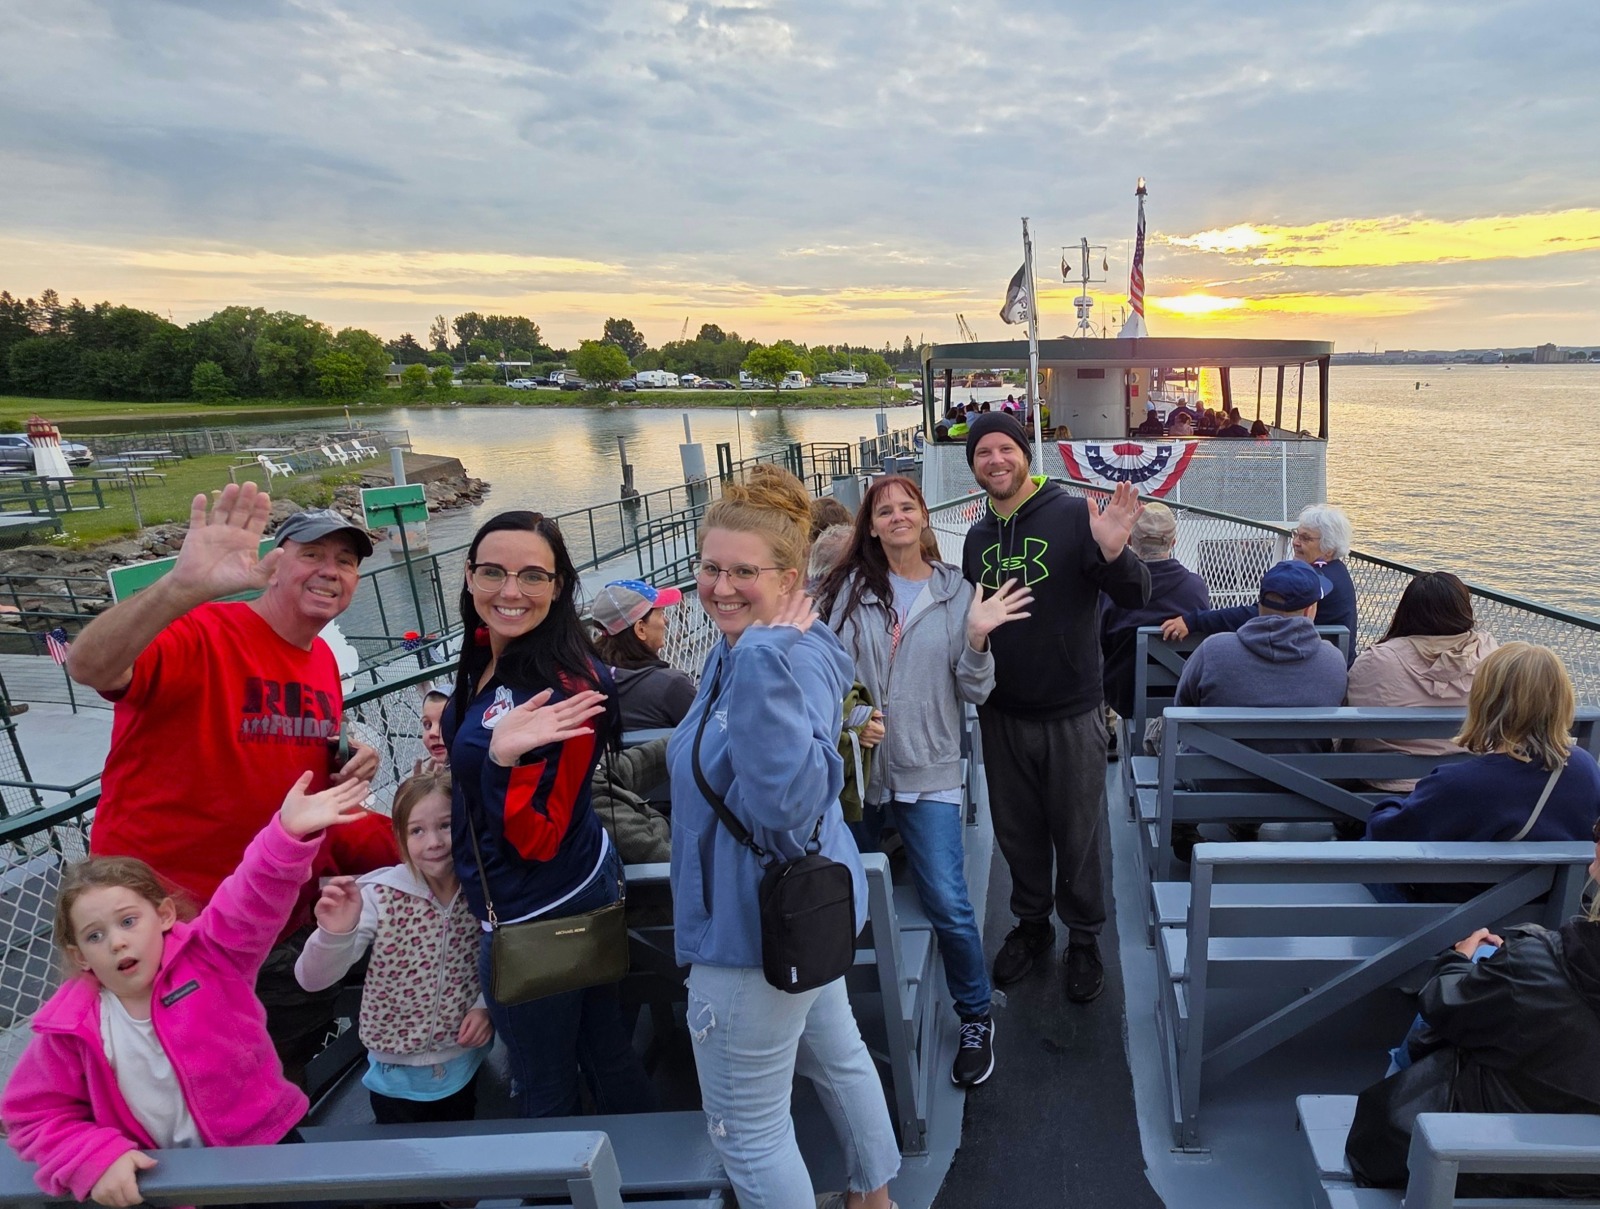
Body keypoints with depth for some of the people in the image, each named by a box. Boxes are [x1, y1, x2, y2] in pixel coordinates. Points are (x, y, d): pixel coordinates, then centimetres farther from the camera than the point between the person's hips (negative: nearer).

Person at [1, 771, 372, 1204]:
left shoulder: (208, 954, -13)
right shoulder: (72, 1026, -7)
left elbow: (254, 897, -29)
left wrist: (289, 833, -47)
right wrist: (97, 1160, -13)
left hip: (262, 1143, -1)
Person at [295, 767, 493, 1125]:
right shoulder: (380, 895, -18)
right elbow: (313, 979, -23)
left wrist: (486, 1004, -13)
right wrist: (334, 934, -42)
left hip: (463, 1068, 2)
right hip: (398, 1075, -2)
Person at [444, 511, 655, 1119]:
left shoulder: (564, 687, -27)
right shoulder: (485, 656, -1)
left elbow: (535, 840, -25)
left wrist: (502, 757, -38)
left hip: (536, 916, -8)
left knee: (545, 1091, 15)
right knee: (604, 1053, 25)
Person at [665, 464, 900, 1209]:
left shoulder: (797, 659, -28)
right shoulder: (736, 654, 3)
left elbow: (788, 801, -43)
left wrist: (767, 659, -44)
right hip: (803, 908, 10)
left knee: (746, 1128, 9)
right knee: (836, 1053, 28)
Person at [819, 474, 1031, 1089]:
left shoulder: (956, 593, 2)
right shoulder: (849, 589, 0)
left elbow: (974, 692, 0)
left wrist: (977, 638, -17)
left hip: (928, 771, -1)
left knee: (948, 905, -5)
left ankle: (976, 1018, 22)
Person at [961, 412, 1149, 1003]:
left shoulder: (1073, 515, -11)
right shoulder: (978, 537, 5)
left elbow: (1136, 598, -16)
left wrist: (1114, 553, -36)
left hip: (1071, 714, -4)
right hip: (1001, 714, 4)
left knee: (1076, 836, 11)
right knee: (1017, 832, 18)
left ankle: (1084, 938, 33)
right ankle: (1031, 923, 40)